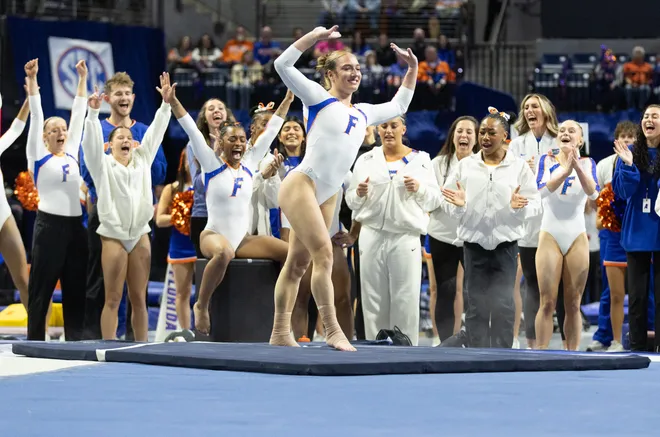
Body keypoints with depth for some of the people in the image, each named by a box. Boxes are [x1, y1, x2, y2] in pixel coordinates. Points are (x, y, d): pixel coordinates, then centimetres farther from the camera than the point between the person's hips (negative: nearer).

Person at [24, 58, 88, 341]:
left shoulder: (71, 153, 12)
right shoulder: (39, 156, -1)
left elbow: (79, 114, 13)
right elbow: (36, 116, -8)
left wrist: (83, 79, 12)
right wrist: (31, 79, -14)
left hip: (75, 224, 5)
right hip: (50, 225, -5)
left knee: (76, 286, 7)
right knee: (42, 287, -1)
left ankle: (75, 340, 11)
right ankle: (35, 343, 2)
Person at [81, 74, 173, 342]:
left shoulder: (142, 160, 12)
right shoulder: (103, 165, 2)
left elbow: (155, 133, 8)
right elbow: (91, 142, -13)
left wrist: (166, 104, -2)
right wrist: (93, 112, -26)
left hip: (140, 235, 4)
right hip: (113, 236, -4)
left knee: (139, 298, 5)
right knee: (113, 299, -4)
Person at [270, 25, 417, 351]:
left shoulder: (363, 113, 18)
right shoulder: (318, 98, 0)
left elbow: (398, 106, 34)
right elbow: (283, 65, -8)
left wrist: (412, 68, 28)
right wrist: (315, 36, -13)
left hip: (328, 197, 7)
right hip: (301, 186, -7)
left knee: (298, 263, 9)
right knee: (323, 254, -16)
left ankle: (280, 332, 12)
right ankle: (332, 330, -17)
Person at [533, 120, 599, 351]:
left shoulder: (587, 163, 4)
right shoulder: (547, 160, 2)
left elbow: (593, 193, -15)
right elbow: (542, 189, -16)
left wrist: (577, 167, -29)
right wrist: (565, 170, -29)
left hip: (577, 237, 1)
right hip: (550, 236, -1)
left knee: (573, 305, 2)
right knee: (547, 303, -6)